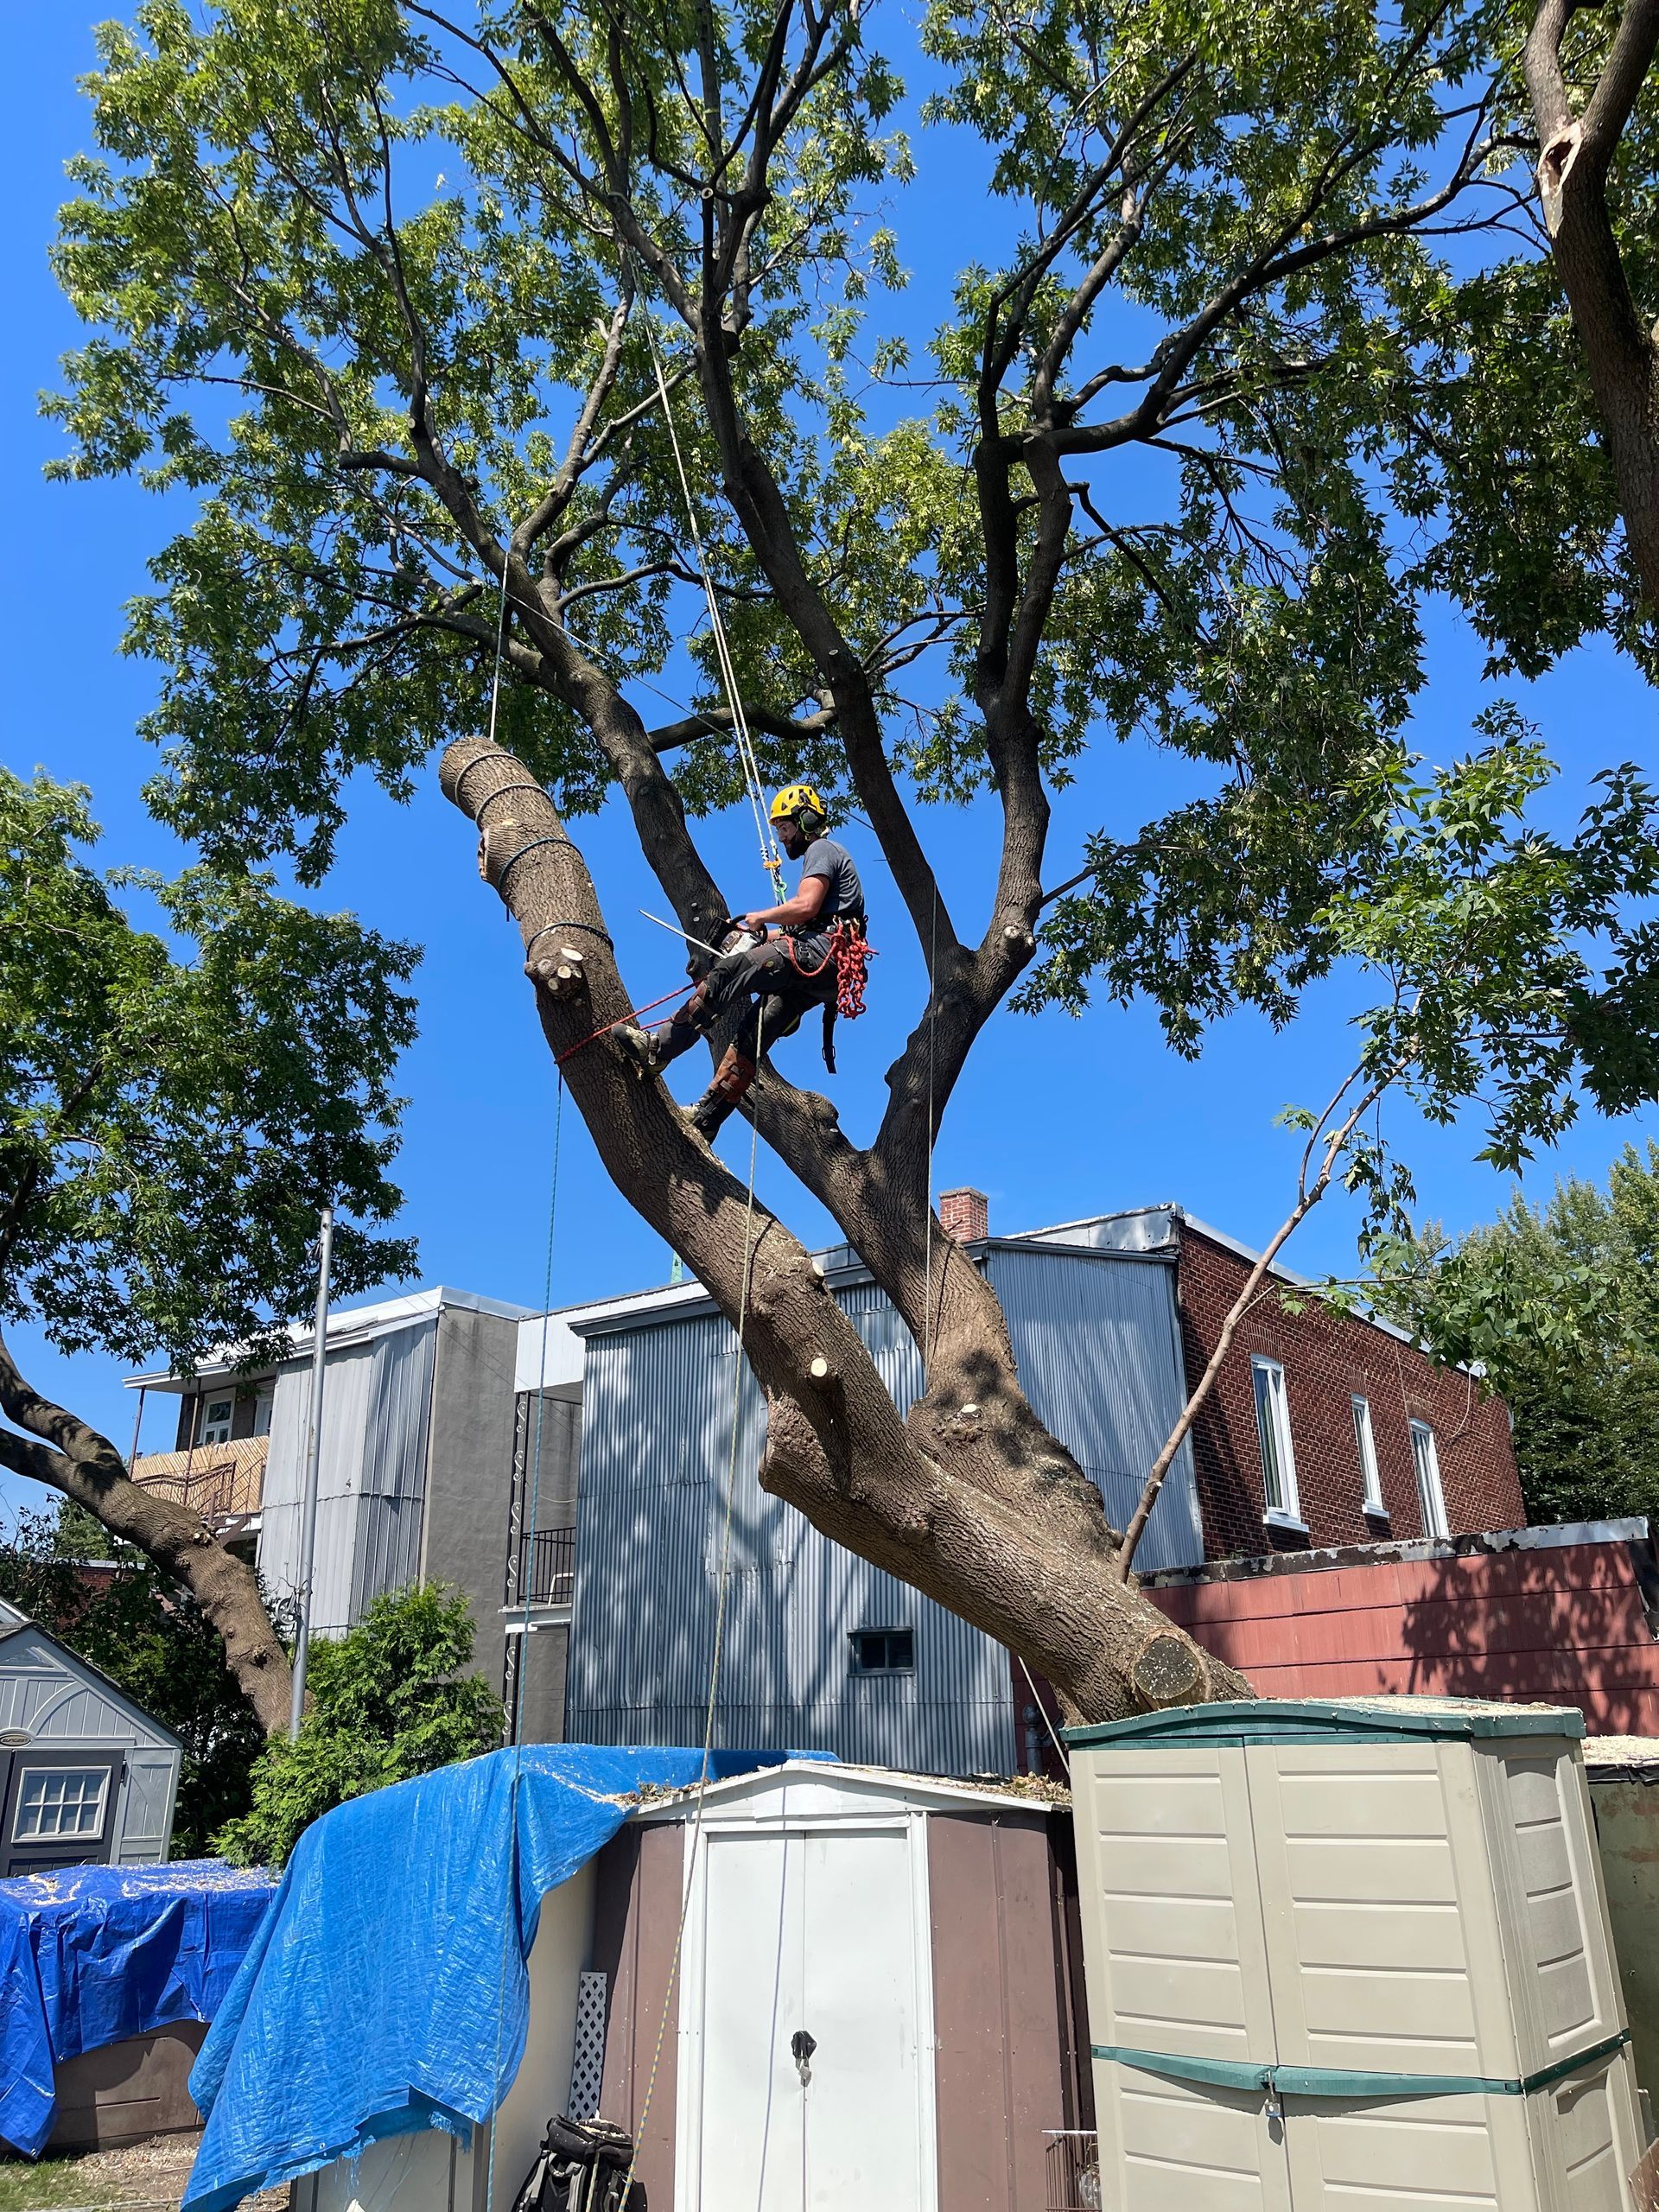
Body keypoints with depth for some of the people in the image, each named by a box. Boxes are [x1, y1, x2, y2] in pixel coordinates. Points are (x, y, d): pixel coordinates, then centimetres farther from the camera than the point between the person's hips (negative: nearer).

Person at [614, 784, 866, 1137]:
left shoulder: (821, 849, 2)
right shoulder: (823, 856, 34)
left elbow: (806, 907, -15)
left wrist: (759, 917, 0)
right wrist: (761, 935, 22)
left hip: (820, 950, -10)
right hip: (824, 975, 10)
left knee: (726, 975, -19)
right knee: (752, 1034, 1)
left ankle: (657, 1048, -22)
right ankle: (703, 1120, -2)